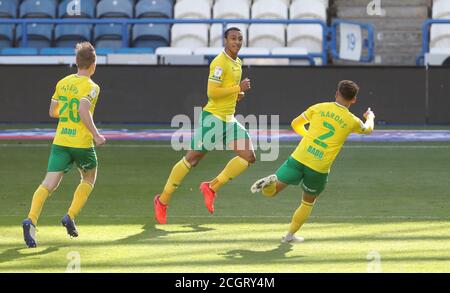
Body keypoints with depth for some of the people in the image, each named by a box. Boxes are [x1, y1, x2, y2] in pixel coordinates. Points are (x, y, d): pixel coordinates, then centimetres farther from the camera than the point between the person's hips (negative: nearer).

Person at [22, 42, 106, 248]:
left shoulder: (63, 83, 11)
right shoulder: (91, 87, -8)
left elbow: (53, 112, 16)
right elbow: (83, 109, -23)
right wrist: (96, 135, -16)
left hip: (60, 141, 4)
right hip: (82, 143, -4)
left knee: (49, 184, -4)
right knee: (89, 179, 22)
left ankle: (31, 219, -26)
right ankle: (70, 216, 6)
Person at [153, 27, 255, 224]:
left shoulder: (238, 63, 14)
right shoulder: (219, 63, -14)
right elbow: (212, 92, -22)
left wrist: (238, 94, 8)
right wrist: (238, 88, -20)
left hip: (229, 119, 8)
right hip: (213, 118, -8)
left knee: (249, 156, -5)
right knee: (192, 159, -4)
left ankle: (212, 188, 4)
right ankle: (163, 200, 8)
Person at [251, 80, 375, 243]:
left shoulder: (319, 108, 7)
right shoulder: (352, 121, 4)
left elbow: (295, 124, 18)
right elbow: (367, 130, 28)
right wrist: (370, 117, 51)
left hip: (299, 158, 0)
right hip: (319, 169, 0)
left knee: (271, 191, 4)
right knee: (308, 202, 24)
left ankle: (271, 183, -30)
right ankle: (290, 235, 21)